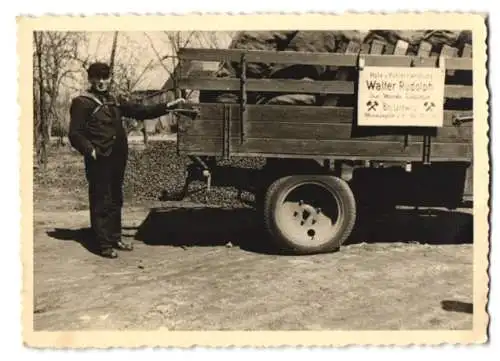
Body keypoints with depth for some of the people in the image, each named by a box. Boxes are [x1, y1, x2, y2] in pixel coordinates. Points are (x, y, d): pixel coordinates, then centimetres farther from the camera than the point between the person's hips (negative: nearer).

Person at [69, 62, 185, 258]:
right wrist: (90, 150, -19)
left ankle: (115, 238, 25)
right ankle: (104, 244, 4)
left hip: (117, 159, 7)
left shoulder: (113, 101, 18)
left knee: (115, 201, 14)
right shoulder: (82, 102, -2)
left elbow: (139, 111, 17)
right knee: (101, 202, -3)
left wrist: (167, 106, 11)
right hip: (99, 161, -7)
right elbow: (75, 134, -7)